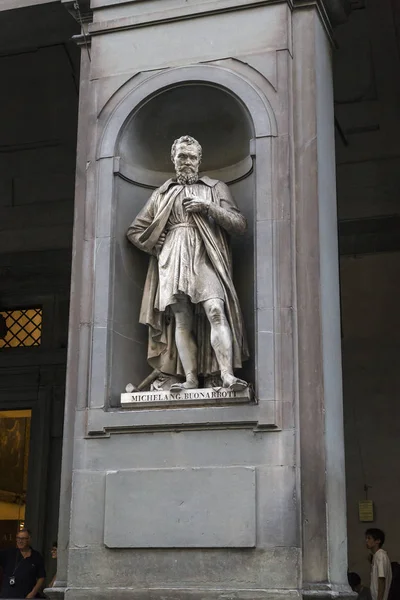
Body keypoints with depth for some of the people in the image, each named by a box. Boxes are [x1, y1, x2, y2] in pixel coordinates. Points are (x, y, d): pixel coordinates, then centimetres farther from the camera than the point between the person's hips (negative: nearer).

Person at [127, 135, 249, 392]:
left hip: (204, 257, -2)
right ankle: (190, 379, -8)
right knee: (182, 321, -7)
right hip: (173, 260, 3)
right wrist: (154, 247, 8)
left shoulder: (216, 188, 17)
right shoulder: (162, 194, 24)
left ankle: (226, 374, -28)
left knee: (215, 311, -22)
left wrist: (208, 207, -4)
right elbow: (135, 231, 27)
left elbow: (240, 224, 7)